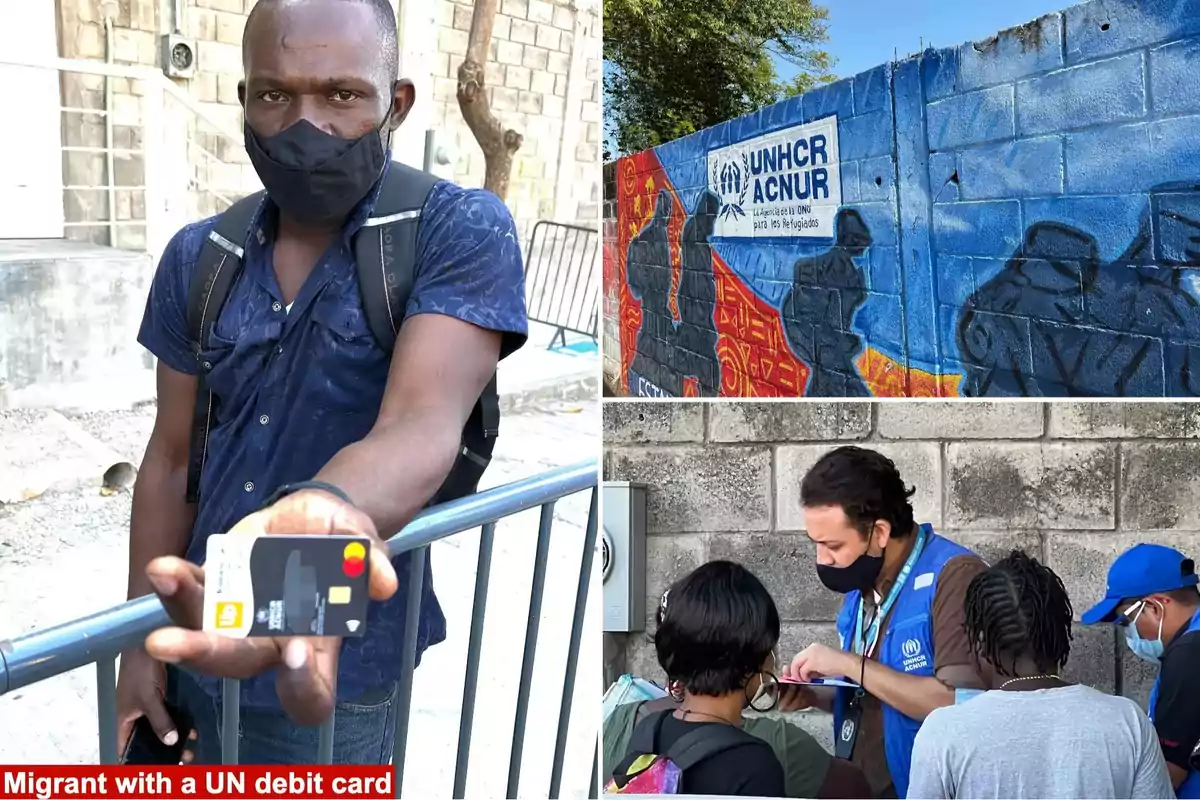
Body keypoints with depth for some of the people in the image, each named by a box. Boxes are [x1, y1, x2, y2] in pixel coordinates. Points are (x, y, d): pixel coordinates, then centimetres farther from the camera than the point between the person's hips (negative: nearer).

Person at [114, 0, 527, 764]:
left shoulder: (462, 232, -16)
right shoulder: (198, 258, 0)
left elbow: (424, 423, -31)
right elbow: (172, 459, 6)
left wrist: (321, 512, -52)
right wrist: (142, 638, 3)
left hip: (341, 678, -4)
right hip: (200, 644, 4)